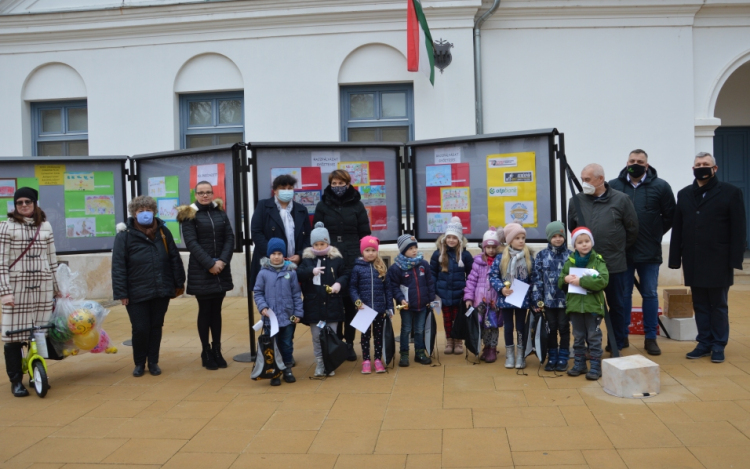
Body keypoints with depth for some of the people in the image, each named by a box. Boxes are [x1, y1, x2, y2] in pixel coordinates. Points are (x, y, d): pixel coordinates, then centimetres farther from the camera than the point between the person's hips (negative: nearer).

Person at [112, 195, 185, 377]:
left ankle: (153, 362, 26)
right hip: (137, 294, -3)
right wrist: (121, 293, -12)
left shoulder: (163, 231, 5)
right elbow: (118, 267, -8)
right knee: (140, 329, 1)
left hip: (162, 291, 3)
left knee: (156, 327, 12)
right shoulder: (125, 235, -6)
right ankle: (139, 363, 23)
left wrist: (179, 283, 7)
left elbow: (175, 258, 8)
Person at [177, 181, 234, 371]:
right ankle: (206, 353, 12)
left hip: (221, 270, 3)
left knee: (216, 311, 9)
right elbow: (191, 242, -10)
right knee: (205, 311, 2)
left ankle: (217, 351, 17)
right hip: (200, 271, -3)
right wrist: (210, 264, -17)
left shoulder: (221, 212, 10)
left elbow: (230, 238, 3)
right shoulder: (189, 215, -1)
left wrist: (223, 261, -12)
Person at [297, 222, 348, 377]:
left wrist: (339, 283, -14)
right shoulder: (307, 258, 0)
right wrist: (311, 271, -26)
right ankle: (320, 363, 19)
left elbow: (345, 275, 6)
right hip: (313, 305, 1)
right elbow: (298, 274, -10)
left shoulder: (336, 258, -1)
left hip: (332, 304, 0)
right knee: (316, 336, 8)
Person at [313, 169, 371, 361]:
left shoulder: (357, 205, 6)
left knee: (351, 302, 3)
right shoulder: (322, 205, 6)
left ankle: (349, 343, 13)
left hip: (353, 261, 0)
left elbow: (365, 234, 5)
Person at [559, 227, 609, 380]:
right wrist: (566, 279, -15)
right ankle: (579, 364, 25)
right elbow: (560, 282, 8)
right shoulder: (569, 262, 6)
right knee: (578, 337, 14)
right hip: (574, 304, 4)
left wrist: (581, 281, -23)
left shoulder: (598, 261, -5)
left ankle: (595, 366, 12)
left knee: (594, 337, 4)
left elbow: (603, 280, -19)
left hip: (593, 305, -3)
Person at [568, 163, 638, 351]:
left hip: (615, 265, -1)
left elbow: (632, 230, 2)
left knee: (617, 305, 11)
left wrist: (619, 249, 8)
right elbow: (572, 229, 13)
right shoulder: (576, 201, 0)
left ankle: (617, 344, 27)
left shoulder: (621, 199, -6)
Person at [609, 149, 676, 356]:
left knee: (650, 294, 7)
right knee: (623, 294, 8)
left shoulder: (660, 186, -1)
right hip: (622, 251, 0)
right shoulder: (614, 186, -1)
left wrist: (656, 234, 3)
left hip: (650, 252, 0)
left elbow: (670, 216, 5)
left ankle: (651, 338, 18)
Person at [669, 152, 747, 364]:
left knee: (718, 305, 7)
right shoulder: (684, 194, 10)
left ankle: (718, 345, 16)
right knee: (700, 305, 9)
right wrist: (675, 258, 2)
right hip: (694, 262, 3)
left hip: (718, 262, -3)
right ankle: (704, 343, 18)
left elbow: (738, 230, -5)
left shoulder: (730, 193, -1)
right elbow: (677, 229, 7)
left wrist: (735, 260, -10)